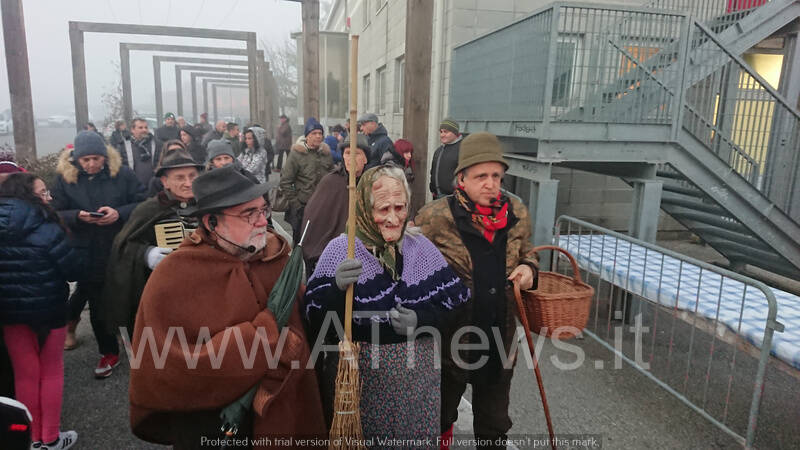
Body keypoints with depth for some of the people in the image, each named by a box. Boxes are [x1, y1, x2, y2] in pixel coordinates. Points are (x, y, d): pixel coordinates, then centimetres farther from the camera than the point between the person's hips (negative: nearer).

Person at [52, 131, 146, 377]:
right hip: (86, 252, 1)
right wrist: (77, 216, -18)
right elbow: (54, 214, 1)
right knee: (97, 303, 9)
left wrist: (119, 213, -19)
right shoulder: (65, 178, -1)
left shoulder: (122, 174, -4)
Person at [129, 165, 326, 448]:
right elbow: (175, 365, -22)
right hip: (200, 418, -3)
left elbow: (294, 336, -10)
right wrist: (263, 335, -23)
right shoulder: (173, 278, -20)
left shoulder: (277, 257, -9)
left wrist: (268, 389, -24)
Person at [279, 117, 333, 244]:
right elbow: (285, 182, -7)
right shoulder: (296, 154, -7)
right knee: (300, 240, 6)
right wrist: (295, 203, -9)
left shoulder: (326, 153, 6)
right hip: (303, 207, -4)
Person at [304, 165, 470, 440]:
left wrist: (420, 320, -14)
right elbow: (315, 320, -13)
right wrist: (337, 288, -31)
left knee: (418, 437, 16)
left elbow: (456, 302, 2)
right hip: (359, 378, -2)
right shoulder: (340, 249, -9)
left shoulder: (421, 247, 0)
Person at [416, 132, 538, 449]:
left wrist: (527, 269, -6)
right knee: (440, 417, 21)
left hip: (500, 337, 3)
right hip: (451, 337, -3)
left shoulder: (517, 213, -2)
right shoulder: (435, 216, -15)